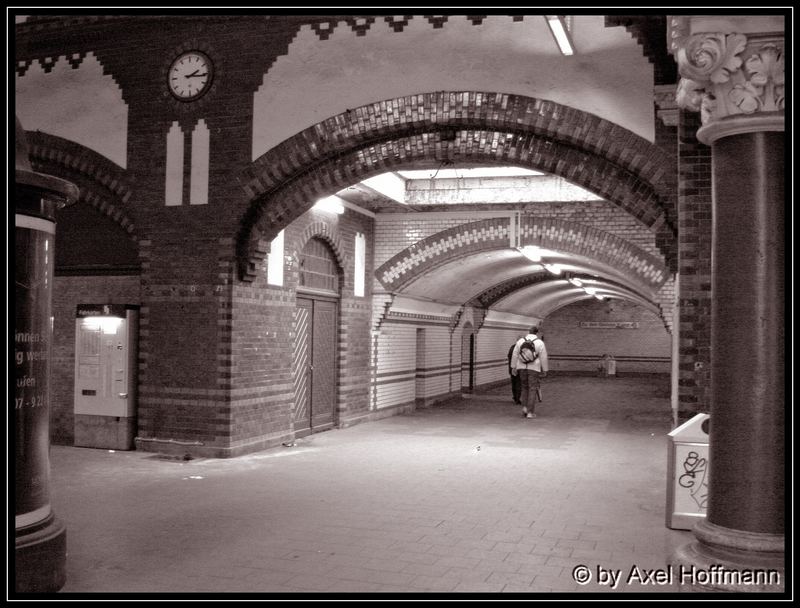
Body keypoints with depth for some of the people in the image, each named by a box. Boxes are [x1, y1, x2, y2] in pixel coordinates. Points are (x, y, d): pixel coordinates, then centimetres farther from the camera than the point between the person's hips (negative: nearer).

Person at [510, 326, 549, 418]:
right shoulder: (540, 343, -4)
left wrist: (514, 367, 9)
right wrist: (545, 370, 3)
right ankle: (530, 412, -2)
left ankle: (525, 407, 7)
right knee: (532, 390, 1)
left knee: (524, 387, 19)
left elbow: (515, 355, 4)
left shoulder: (520, 341, 5)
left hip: (522, 368, 3)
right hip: (534, 369, -3)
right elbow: (543, 358, -4)